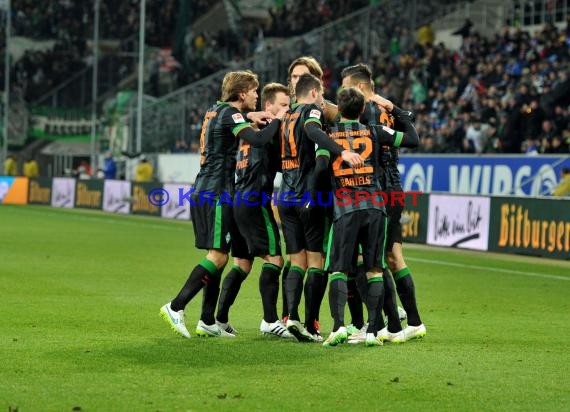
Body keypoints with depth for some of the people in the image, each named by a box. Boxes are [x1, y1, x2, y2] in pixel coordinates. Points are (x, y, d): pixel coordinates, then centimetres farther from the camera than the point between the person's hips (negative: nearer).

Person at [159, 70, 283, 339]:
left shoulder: (216, 109, 16)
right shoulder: (230, 114, -11)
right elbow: (257, 140, -25)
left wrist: (250, 116, 21)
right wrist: (277, 120, -8)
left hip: (203, 192, 10)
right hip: (217, 192, -10)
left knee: (217, 257, 10)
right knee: (218, 256, -11)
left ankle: (208, 322, 8)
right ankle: (175, 308, -15)